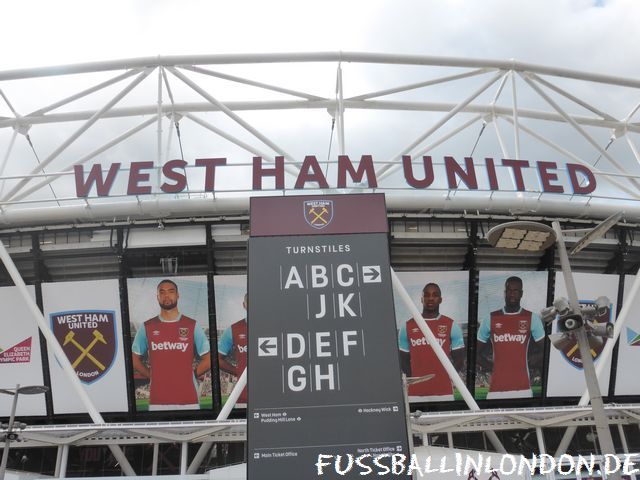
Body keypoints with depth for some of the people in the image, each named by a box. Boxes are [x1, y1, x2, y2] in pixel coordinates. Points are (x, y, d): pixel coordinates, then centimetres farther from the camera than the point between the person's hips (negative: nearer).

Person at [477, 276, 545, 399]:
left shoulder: (532, 318, 3)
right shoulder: (490, 319, 5)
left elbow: (544, 351, 8)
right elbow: (477, 352, 11)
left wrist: (527, 364, -1)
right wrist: (492, 367, 0)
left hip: (522, 388, 0)